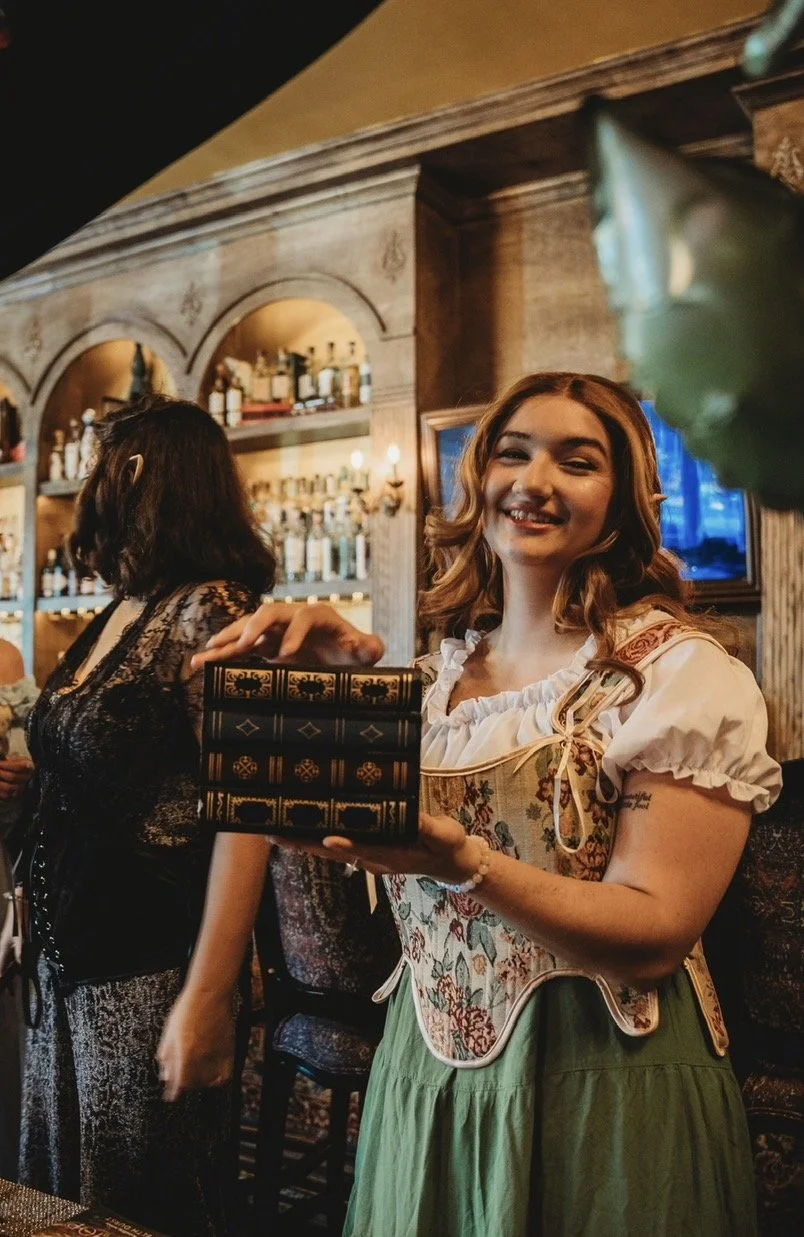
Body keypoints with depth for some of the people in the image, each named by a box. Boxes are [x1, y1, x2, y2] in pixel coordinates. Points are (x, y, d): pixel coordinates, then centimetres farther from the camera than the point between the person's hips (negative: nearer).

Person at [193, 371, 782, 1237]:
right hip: (428, 1062, 5)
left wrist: (466, 863, -32)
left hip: (597, 1089, -5)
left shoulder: (682, 671, -13)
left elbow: (656, 933, -18)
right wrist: (346, 665, -7)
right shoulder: (445, 667, 3)